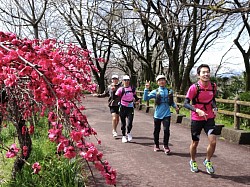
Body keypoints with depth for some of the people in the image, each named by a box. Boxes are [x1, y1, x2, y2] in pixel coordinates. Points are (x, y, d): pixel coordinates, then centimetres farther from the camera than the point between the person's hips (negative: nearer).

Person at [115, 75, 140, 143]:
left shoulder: (132, 89, 6)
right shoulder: (121, 89, -4)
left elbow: (135, 95, 22)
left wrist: (137, 99, 3)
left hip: (130, 107, 2)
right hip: (123, 107, -1)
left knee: (130, 122, -8)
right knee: (123, 123, 8)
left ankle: (128, 132, 21)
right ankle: (124, 136, 24)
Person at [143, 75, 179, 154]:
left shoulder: (169, 91, 6)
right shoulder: (155, 92, -1)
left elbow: (171, 102, 15)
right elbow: (145, 98, -9)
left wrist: (175, 106, -4)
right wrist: (146, 89, -18)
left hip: (166, 114, 0)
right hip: (158, 114, 0)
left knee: (166, 130, -11)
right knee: (156, 131, 11)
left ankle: (165, 146, 5)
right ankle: (156, 145, 30)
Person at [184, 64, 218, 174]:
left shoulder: (213, 86, -3)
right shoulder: (194, 87, -17)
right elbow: (186, 103, -18)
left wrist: (214, 108, -3)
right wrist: (198, 110, -30)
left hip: (209, 118, 3)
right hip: (196, 119, -3)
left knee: (213, 142, -7)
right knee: (195, 143, 11)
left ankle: (207, 161, 20)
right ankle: (193, 162, 37)